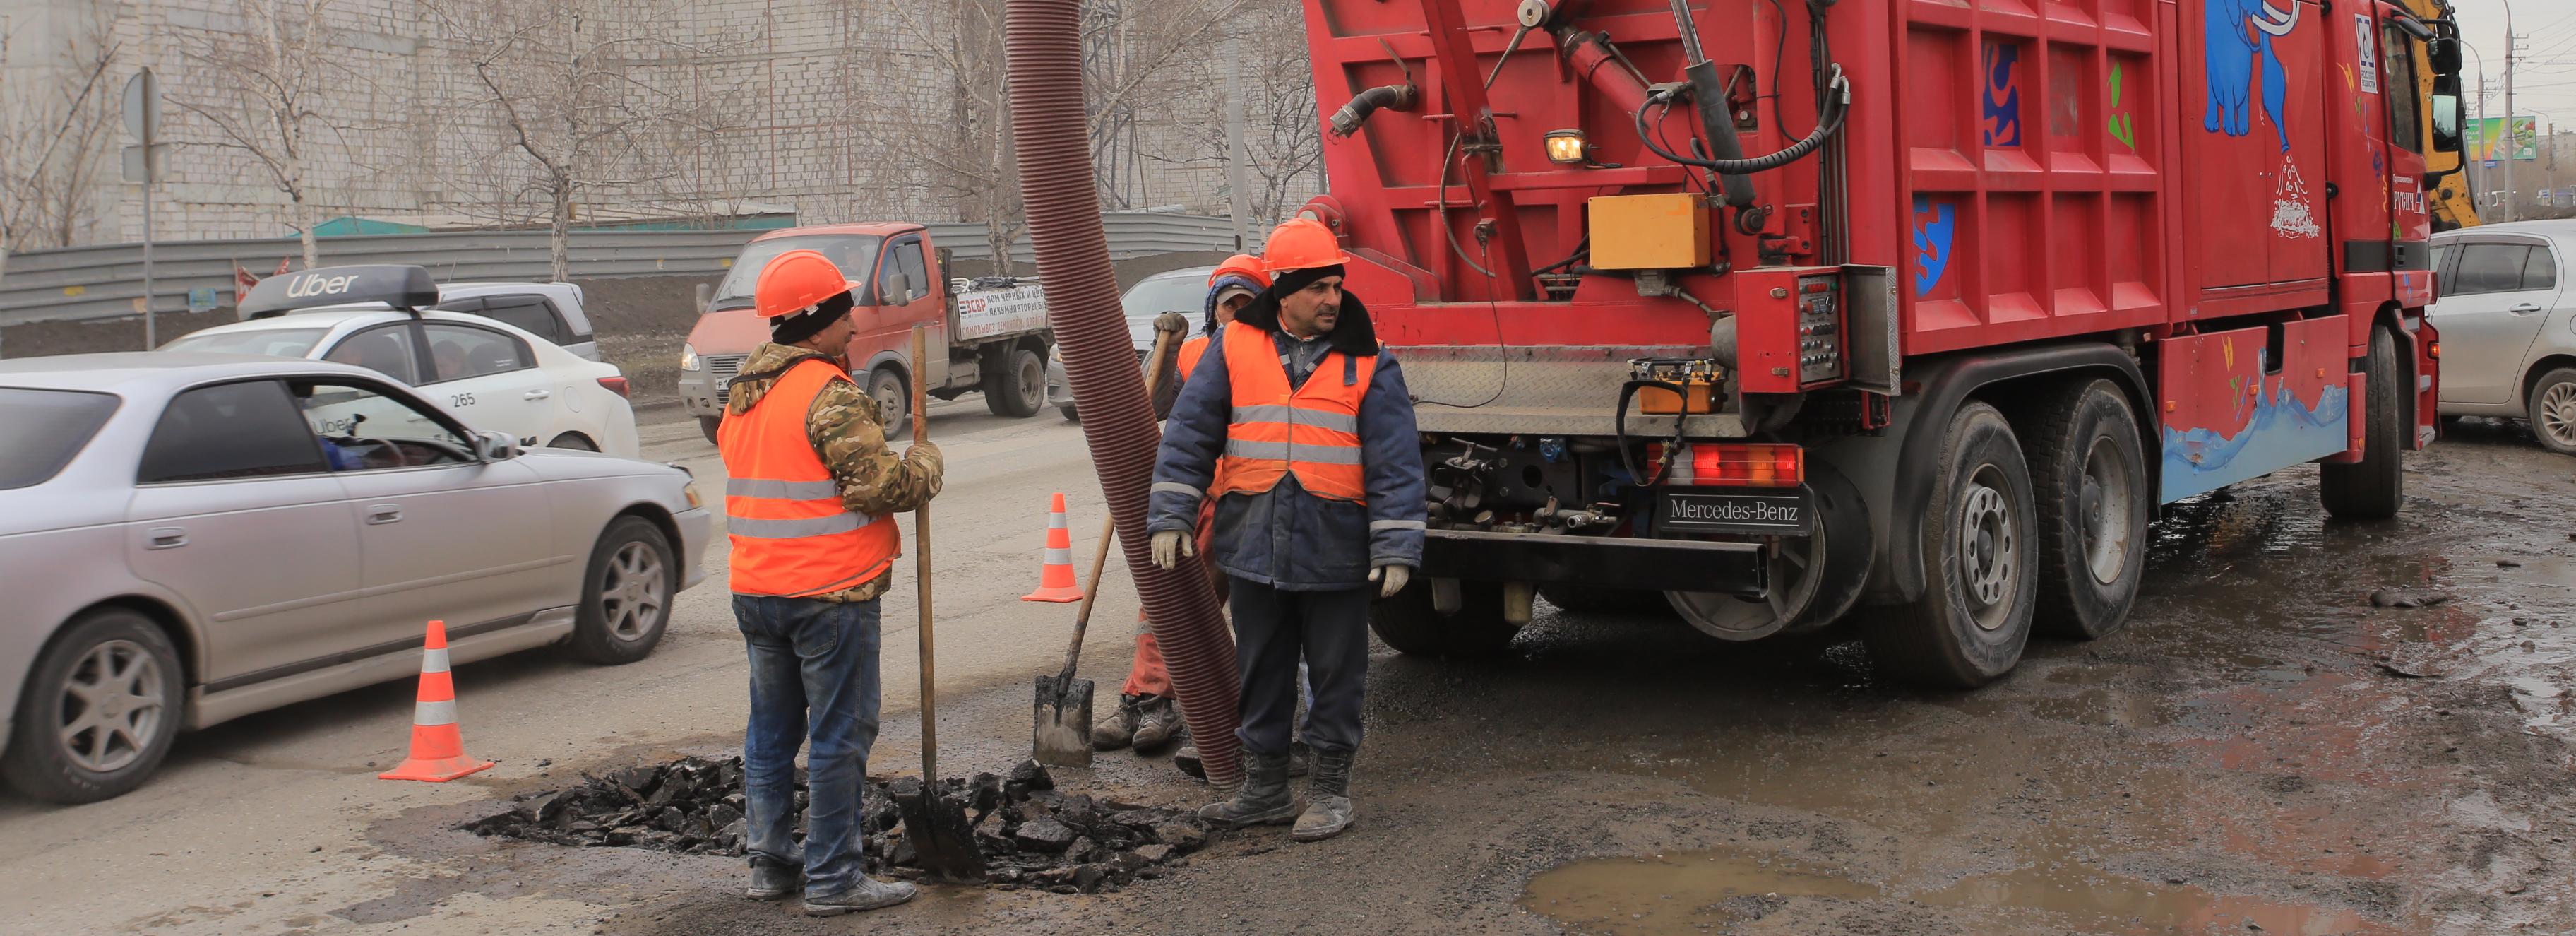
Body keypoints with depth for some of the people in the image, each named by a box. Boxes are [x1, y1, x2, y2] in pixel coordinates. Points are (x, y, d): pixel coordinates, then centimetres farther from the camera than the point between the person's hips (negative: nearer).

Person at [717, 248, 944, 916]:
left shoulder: (745, 393, 12)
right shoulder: (829, 395, -16)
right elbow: (881, 484, -21)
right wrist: (926, 464, -2)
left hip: (755, 590, 9)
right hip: (830, 592, -8)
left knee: (771, 730, 17)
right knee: (840, 736, -1)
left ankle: (771, 863, 25)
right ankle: (831, 879, 4)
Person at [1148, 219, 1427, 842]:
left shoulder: (1366, 361, 0)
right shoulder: (1234, 348, 3)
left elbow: (1396, 460, -2)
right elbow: (1189, 436, 6)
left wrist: (1396, 548, -8)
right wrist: (1171, 517, 0)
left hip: (1336, 553, -2)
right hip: (1253, 549, 2)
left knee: (1337, 674, 7)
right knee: (1261, 673, 12)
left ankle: (1330, 789, 22)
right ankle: (1265, 787, 26)